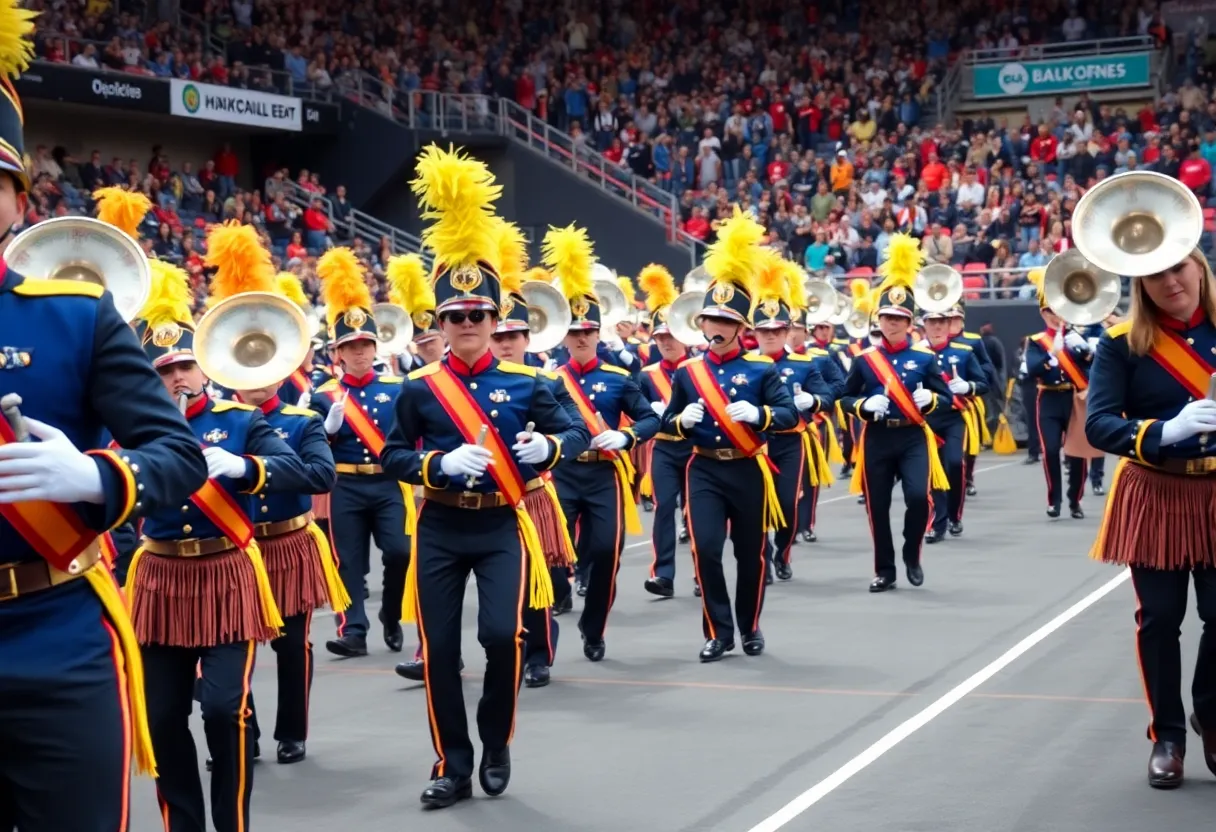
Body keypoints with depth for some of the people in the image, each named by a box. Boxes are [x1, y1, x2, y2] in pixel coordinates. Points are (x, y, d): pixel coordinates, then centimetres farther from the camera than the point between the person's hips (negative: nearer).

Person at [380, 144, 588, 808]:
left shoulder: (524, 381, 1)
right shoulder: (418, 389, -1)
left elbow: (574, 434, 6)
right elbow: (392, 458, -1)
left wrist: (548, 446, -17)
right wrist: (440, 464, -19)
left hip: (501, 526, -1)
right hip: (440, 529, 1)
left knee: (502, 635, -14)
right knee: (439, 648, 1)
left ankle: (495, 746, 10)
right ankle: (453, 766, 14)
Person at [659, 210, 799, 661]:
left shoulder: (762, 369, -3)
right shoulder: (687, 371, 3)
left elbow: (790, 413, -11)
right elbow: (668, 422, 10)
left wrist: (757, 413, -29)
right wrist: (682, 420, -13)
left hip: (747, 470, -1)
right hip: (704, 470, 1)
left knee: (750, 553, 9)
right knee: (705, 549, -10)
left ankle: (750, 626, 27)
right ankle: (718, 631, 2)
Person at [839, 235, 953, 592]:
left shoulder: (925, 357, 1)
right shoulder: (864, 359, 1)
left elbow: (946, 396, 6)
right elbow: (845, 398, 7)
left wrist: (929, 399, -16)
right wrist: (865, 406, -14)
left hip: (913, 438, -1)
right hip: (877, 440, 1)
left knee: (919, 496, -18)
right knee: (878, 507, 4)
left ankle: (912, 556, 6)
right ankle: (884, 571, 18)